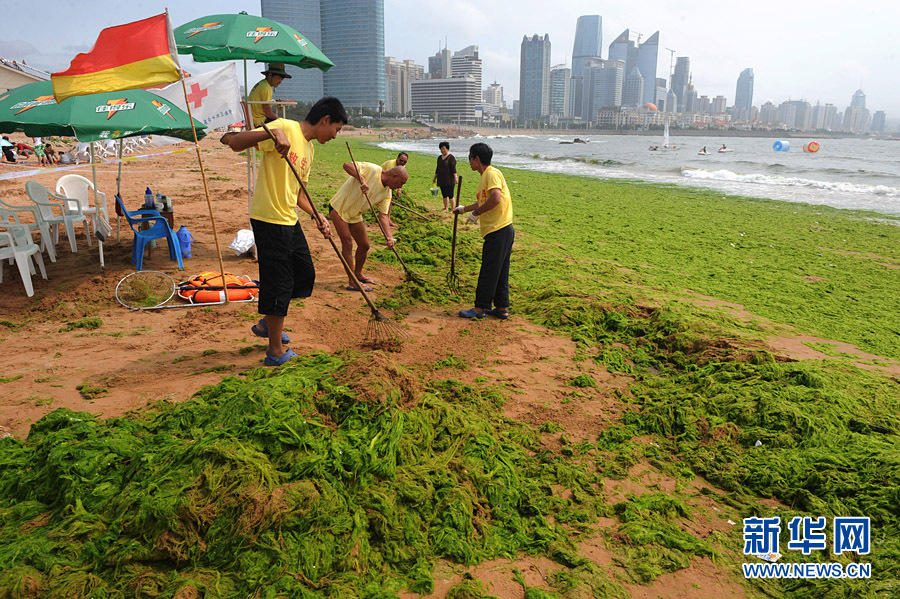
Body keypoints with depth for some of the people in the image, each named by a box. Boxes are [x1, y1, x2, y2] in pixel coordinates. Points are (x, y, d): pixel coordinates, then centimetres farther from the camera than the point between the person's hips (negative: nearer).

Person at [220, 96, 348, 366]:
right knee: (279, 284, -1)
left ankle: (267, 324, 36)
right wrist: (272, 132, -36)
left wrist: (316, 216, 10)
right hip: (269, 220, -10)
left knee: (305, 274, 18)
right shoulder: (284, 128, -13)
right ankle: (276, 352, 14)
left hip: (290, 221, 10)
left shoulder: (309, 148, 14)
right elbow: (233, 143, -22)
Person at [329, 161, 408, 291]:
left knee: (364, 245, 10)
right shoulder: (371, 169, -22)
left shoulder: (387, 193, -2)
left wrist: (389, 236, -20)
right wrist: (362, 179, -41)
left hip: (355, 215, 8)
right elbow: (347, 165, -28)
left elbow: (383, 215, -6)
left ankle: (358, 274, 34)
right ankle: (352, 283, -7)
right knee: (347, 243, -11)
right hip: (339, 207, -7)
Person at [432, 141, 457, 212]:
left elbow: (453, 169, -12)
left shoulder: (451, 157, -6)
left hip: (449, 180, -7)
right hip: (441, 180, 7)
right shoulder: (439, 158, 14)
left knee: (450, 195, -9)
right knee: (444, 195, 10)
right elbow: (438, 169, 21)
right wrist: (434, 177, 22)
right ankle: (446, 209, 18)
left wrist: (455, 177, -19)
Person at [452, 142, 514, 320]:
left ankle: (480, 308, 5)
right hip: (503, 231, 10)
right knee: (500, 272, 13)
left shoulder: (492, 174, -11)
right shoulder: (485, 176, 20)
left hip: (498, 231, -10)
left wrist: (476, 213, -16)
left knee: (489, 272, -3)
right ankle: (502, 308, 20)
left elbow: (496, 198, -26)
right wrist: (464, 209, 44)